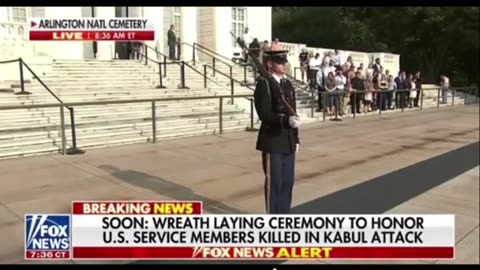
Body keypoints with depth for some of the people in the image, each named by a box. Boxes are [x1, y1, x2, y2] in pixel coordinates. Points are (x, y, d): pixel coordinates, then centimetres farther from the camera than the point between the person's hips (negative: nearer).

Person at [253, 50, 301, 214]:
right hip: (273, 142, -7)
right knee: (274, 183, 1)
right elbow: (264, 114, -19)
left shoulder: (288, 84, 14)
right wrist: (286, 120, -32)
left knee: (288, 182, 13)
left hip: (288, 143, 7)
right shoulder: (264, 84, -10)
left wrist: (296, 139, 15)